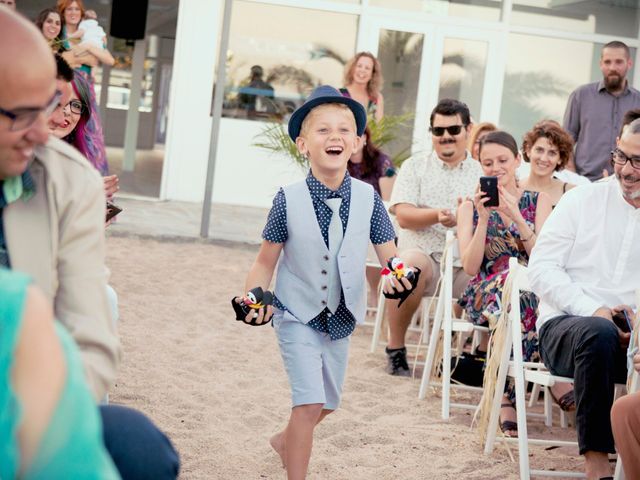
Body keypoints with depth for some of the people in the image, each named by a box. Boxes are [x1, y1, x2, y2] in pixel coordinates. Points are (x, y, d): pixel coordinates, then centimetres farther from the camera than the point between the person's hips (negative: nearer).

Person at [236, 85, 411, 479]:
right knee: (310, 401, -15)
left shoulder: (368, 198, -10)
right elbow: (266, 260, -5)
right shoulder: (289, 201, -15)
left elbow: (388, 254, -6)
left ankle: (287, 441, 49)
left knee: (329, 402, 20)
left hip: (342, 317, 4)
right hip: (298, 314, -4)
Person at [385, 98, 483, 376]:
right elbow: (403, 216, -1)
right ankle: (395, 349, -18)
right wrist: (437, 215, -19)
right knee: (411, 264, -37)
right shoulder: (415, 167, 14)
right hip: (424, 253, -1)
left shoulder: (482, 173, 17)